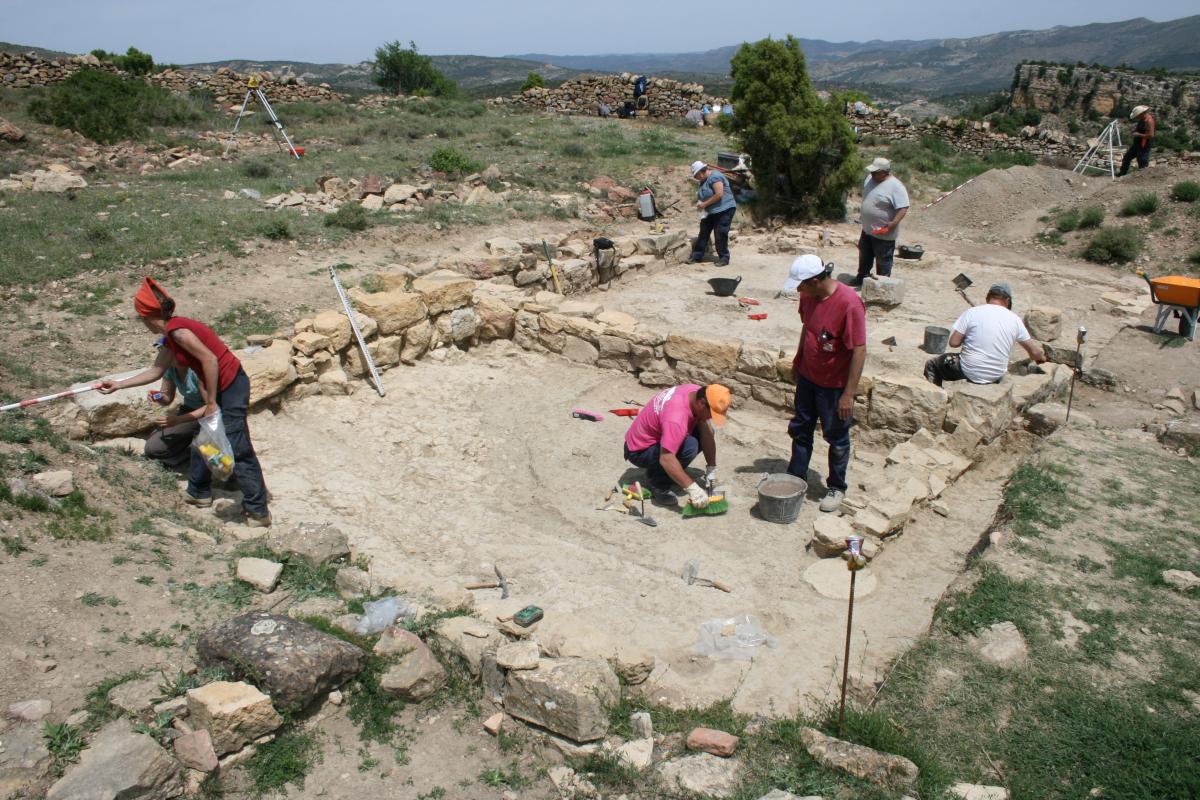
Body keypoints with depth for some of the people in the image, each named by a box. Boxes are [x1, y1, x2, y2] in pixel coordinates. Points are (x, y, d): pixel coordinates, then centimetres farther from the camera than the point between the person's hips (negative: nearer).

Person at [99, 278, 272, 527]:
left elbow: (210, 359, -23)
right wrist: (118, 385, 28)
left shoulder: (177, 330, -16)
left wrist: (211, 402, -18)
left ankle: (258, 512, -4)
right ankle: (199, 493, 40)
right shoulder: (170, 339, 15)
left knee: (237, 450, -9)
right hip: (219, 389, 11)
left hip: (231, 387, -10)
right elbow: (155, 372, 26)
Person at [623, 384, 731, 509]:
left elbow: (706, 433, -6)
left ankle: (673, 474, 10)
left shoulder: (697, 393, -11)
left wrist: (712, 468, -9)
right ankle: (656, 481, -9)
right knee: (689, 446, -30)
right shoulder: (677, 417, -36)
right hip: (639, 451, -9)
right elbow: (666, 459, -41)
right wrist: (692, 488, -38)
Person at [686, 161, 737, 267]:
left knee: (720, 235, -6)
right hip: (710, 211, 10)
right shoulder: (704, 180, 12)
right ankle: (697, 255, 17)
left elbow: (719, 194, -25)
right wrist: (700, 202, 0)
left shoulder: (715, 177, -18)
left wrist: (704, 204, -20)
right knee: (704, 232, 10)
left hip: (724, 210, -10)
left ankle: (724, 258, 5)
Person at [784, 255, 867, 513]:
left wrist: (849, 394, -23)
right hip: (807, 376, 7)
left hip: (834, 385, -7)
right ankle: (796, 478, 35)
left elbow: (859, 351, -25)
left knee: (837, 439, 11)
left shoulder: (849, 303, -29)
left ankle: (836, 488, 30)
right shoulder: (809, 295, -7)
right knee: (800, 429, 18)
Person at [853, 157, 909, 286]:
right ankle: (861, 279, 41)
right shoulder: (870, 178, 2)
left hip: (884, 233, -8)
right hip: (867, 229, 8)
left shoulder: (895, 186, -23)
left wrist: (894, 223, -34)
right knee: (864, 257, 24)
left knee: (883, 261, 6)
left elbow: (903, 208, -25)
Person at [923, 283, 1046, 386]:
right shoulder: (1014, 319, -2)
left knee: (931, 365, 16)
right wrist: (1041, 358, 28)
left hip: (970, 371, -4)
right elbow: (1034, 351, 6)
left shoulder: (971, 313, -11)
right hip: (997, 376, 4)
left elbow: (954, 342, -10)